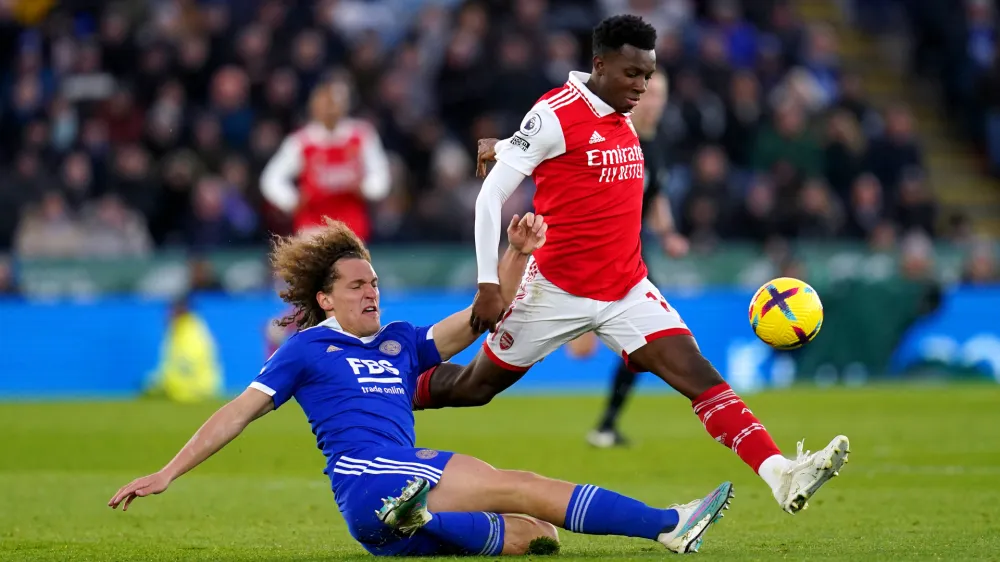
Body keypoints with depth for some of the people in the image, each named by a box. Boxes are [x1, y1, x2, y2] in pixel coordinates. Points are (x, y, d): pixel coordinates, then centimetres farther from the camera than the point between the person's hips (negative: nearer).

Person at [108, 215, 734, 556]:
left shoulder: (402, 342, 25)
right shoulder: (307, 348, 11)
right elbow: (240, 412, 9)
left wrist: (517, 254, 4)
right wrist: (167, 473, 3)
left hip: (411, 475, 8)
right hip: (366, 478, -8)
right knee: (527, 489, -24)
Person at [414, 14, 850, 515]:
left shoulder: (622, 118, 8)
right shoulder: (555, 115, -14)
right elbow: (491, 195, -14)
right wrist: (488, 283, -16)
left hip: (627, 290, 5)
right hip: (557, 290, -5)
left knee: (699, 374, -13)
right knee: (474, 386, 11)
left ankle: (782, 478, -26)